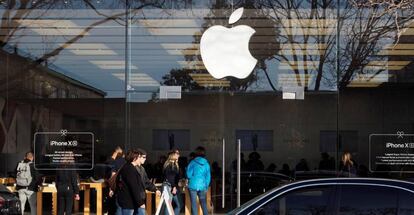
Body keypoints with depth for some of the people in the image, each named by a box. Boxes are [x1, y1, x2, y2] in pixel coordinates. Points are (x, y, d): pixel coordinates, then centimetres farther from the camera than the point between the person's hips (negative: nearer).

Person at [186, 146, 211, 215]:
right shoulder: (206, 163, 1)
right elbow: (208, 176, 4)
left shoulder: (193, 162, -7)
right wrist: (206, 186, 14)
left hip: (193, 185, -3)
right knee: (203, 203, 11)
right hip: (202, 186, 3)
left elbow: (188, 174, -7)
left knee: (194, 204, 3)